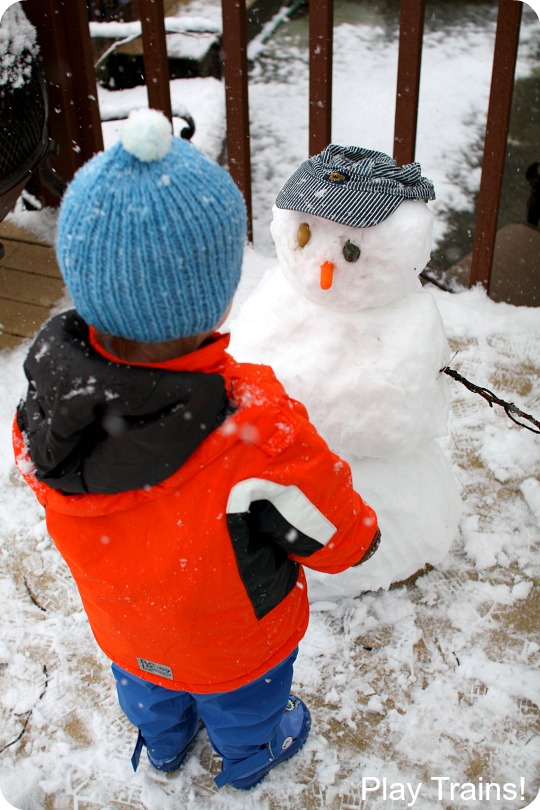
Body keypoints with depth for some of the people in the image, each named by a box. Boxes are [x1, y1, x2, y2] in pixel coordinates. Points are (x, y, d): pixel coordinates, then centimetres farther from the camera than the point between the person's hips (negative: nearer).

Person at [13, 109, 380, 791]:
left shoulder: (45, 397, -31)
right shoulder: (258, 435, -45)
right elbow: (344, 542, -27)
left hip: (121, 621, 4)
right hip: (236, 642, -3)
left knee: (146, 694, 37)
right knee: (245, 707, 33)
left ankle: (162, 748, 69)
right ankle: (249, 761, 65)